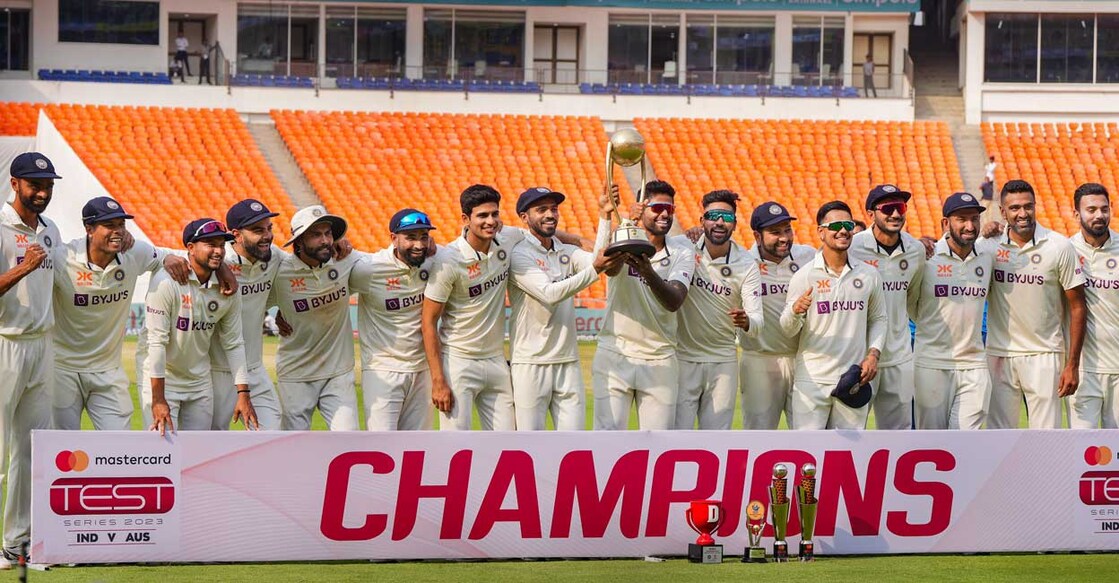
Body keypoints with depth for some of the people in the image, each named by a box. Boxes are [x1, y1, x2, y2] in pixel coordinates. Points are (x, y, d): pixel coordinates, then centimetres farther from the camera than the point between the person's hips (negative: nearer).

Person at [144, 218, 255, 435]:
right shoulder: (167, 282, -19)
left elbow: (234, 344, 5)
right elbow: (157, 341, -20)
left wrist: (243, 393, -1)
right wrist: (158, 399, -22)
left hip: (200, 382, 5)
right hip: (163, 379, -5)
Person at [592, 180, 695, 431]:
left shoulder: (682, 251, 2)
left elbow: (674, 302, -15)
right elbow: (611, 269, -29)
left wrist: (648, 272, -36)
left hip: (661, 360, 2)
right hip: (615, 356, -2)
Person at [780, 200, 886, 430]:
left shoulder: (868, 275, 7)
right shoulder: (804, 276, -2)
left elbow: (879, 319, 16)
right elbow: (787, 329, -3)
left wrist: (873, 354, 1)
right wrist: (796, 310, -26)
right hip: (812, 379, -3)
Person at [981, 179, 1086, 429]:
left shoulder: (1059, 247, -4)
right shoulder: (988, 245, 1)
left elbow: (1077, 306, -2)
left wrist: (1072, 364, -6)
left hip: (1044, 355, -2)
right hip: (999, 354, 2)